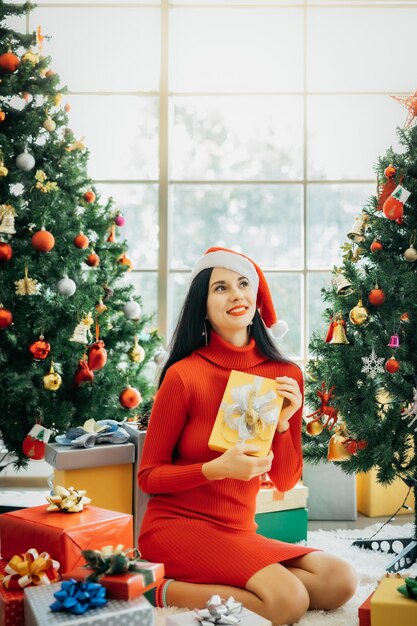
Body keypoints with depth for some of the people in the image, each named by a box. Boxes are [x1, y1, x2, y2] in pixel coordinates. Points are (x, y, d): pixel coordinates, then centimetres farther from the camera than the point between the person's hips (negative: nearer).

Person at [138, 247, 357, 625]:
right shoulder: (183, 375, -12)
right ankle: (169, 592, -6)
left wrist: (283, 423, -10)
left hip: (238, 533, 6)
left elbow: (285, 481, 8)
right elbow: (149, 476, -5)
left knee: (339, 581, -14)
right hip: (176, 526, -6)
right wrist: (217, 469, -21)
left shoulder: (286, 376, 2)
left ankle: (190, 590, -7)